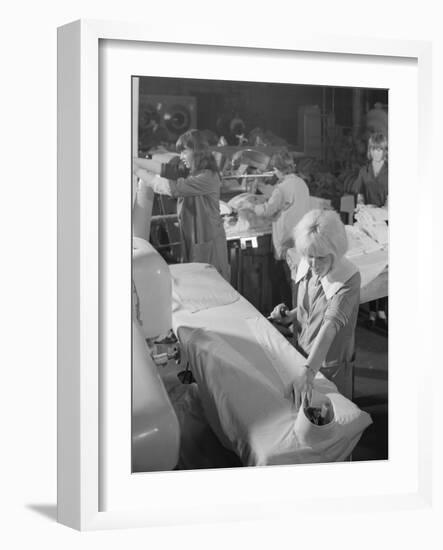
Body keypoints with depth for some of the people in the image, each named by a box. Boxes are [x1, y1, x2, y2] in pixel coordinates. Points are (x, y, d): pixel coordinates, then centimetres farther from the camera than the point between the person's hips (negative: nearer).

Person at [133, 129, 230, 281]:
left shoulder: (208, 177, -17)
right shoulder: (191, 174, 11)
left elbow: (173, 188, -21)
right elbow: (164, 168, 3)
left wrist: (139, 172, -15)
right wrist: (135, 161, -7)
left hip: (207, 244, -8)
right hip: (192, 241, 8)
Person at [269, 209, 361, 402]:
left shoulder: (348, 279, -25)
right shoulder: (305, 266, -6)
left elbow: (331, 325, -36)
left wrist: (310, 369, -46)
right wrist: (289, 316, -9)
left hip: (329, 364, -5)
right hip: (301, 357, 6)